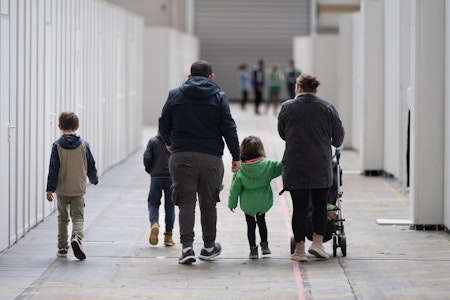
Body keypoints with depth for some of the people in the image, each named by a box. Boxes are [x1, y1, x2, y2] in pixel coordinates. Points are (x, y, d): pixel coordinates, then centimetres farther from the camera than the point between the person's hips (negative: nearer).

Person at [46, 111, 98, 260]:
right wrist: (94, 179, 22)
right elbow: (91, 165, 3)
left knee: (62, 218, 14)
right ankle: (77, 237, -26)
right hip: (78, 189, 0)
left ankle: (62, 248, 17)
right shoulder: (83, 144, -3)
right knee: (78, 217, 2)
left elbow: (53, 168, -8)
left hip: (62, 189, 0)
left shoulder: (57, 145, -6)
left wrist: (50, 188, -6)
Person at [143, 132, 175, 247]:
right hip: (171, 177, 0)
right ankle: (168, 236, 7)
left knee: (153, 203, 9)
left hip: (156, 177, 0)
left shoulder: (153, 141, 1)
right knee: (169, 206, 7)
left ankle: (154, 223, -20)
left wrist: (149, 170, 12)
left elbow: (147, 157, -5)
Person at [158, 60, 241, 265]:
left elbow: (163, 125, 12)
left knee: (186, 202, 1)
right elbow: (229, 129, -2)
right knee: (208, 203, 12)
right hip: (211, 157, 0)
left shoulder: (175, 95, 6)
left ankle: (187, 246, -13)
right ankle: (208, 247, 22)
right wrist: (236, 157, 3)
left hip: (182, 156, 0)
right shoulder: (219, 97, 3)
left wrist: (169, 143, 31)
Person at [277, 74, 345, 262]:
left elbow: (282, 134, 12)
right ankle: (317, 242, 3)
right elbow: (338, 136, 9)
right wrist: (334, 144, 32)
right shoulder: (327, 108, 2)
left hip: (294, 166, -1)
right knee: (320, 204, 14)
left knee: (299, 207, 3)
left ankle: (299, 249, 2)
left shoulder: (287, 107, -1)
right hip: (321, 166, 1)